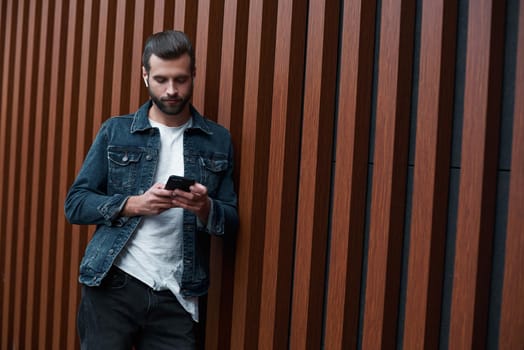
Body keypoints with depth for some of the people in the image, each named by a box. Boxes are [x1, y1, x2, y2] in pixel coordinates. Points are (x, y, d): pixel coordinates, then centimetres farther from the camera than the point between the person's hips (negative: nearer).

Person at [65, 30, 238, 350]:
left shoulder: (218, 140, 6)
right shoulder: (115, 131, 4)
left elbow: (231, 220, 7)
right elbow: (75, 203, 2)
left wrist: (205, 208, -15)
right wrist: (133, 204, -13)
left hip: (176, 296, 1)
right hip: (112, 285, 0)